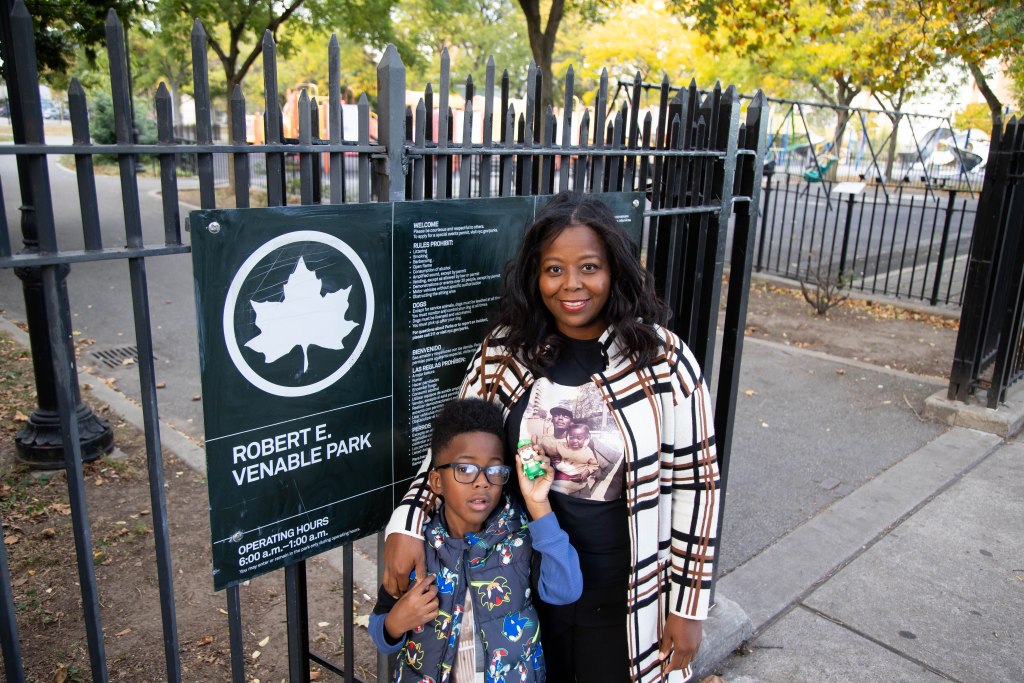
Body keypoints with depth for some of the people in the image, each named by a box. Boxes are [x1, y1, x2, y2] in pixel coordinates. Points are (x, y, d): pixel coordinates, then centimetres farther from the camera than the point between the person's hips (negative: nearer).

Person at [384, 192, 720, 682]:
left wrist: (690, 604, -6)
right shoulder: (505, 351, -9)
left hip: (622, 599, -2)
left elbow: (694, 481, -9)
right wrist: (406, 522, -16)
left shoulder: (664, 360, -16)